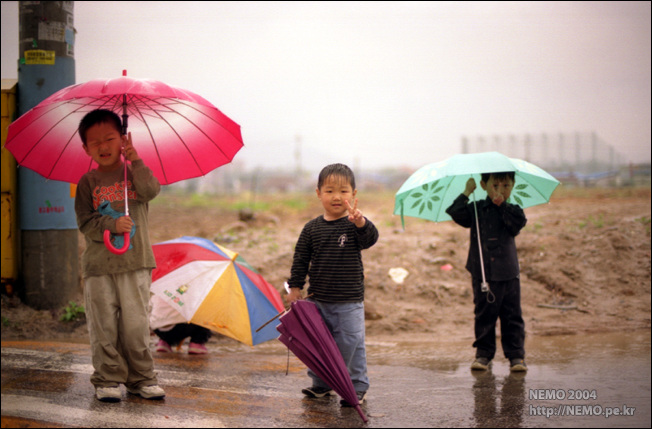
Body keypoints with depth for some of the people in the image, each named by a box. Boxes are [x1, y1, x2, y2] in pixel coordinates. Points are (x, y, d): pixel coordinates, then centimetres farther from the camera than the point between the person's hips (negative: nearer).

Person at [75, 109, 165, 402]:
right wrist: (113, 225, -18)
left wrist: (136, 161, -21)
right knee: (103, 326, 1)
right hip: (99, 265, 0)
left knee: (136, 324, 1)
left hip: (135, 262, 0)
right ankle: (108, 379, 11)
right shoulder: (88, 182, 6)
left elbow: (151, 191, -13)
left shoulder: (133, 172, 8)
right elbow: (85, 223, -2)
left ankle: (141, 377, 12)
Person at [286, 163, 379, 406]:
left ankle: (358, 387, 13)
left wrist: (360, 222, -46)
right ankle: (321, 384, 29)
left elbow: (370, 239, -27)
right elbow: (300, 259, 9)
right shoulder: (312, 229, 2)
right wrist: (295, 286, 4)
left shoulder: (355, 225, -6)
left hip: (349, 302, -4)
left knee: (351, 344, -1)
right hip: (317, 301, 4)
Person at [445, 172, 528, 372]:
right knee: (484, 316, 7)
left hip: (508, 274, 0)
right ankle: (483, 354, 18)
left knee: (512, 317, 3)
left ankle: (516, 355, 11)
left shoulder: (512, 211, 4)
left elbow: (519, 222, -16)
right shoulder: (476, 210, 2)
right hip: (482, 274, 0)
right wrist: (466, 193, -12)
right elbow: (455, 213, -10)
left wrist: (502, 205, -16)